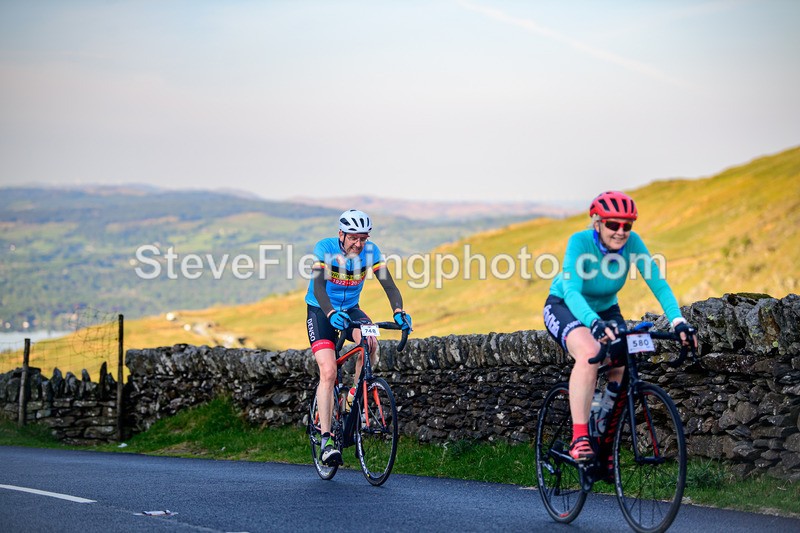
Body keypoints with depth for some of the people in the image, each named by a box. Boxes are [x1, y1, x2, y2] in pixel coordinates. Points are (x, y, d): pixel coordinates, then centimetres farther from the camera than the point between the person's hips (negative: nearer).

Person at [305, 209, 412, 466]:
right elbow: (318, 286, -35)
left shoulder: (371, 251, -14)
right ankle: (326, 439, -16)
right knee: (328, 372, -18)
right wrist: (331, 313, -53)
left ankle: (355, 397, -7)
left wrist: (399, 312, -40)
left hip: (350, 309, 3)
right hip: (321, 311, -3)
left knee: (370, 343, -30)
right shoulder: (324, 249, -23)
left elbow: (389, 285, -20)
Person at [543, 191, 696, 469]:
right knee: (589, 353, -34)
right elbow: (571, 290, -41)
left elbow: (658, 283, -23)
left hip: (605, 310, 5)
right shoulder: (580, 242, -30)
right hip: (565, 307, -5)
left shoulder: (632, 243, -19)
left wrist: (678, 321, -39)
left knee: (622, 367, -17)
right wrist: (595, 323, -59)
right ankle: (579, 438, -31)